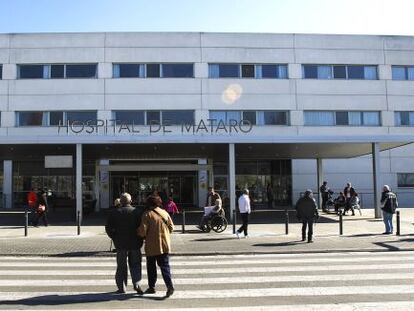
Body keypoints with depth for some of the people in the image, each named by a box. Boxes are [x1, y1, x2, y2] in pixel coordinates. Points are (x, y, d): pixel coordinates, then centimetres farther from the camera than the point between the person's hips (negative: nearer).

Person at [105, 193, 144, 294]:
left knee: (121, 266, 11)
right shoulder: (138, 212, -3)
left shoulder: (114, 213, -3)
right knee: (135, 265, 11)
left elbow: (108, 228, -2)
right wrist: (140, 239, 9)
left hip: (121, 244, 0)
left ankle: (121, 287, 13)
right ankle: (136, 284, -4)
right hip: (135, 244, 0)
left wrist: (115, 238, 10)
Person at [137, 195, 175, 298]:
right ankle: (169, 285, -11)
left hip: (152, 246, -3)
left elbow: (142, 231, -13)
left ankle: (151, 287, 20)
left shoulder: (147, 214, -10)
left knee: (151, 266, 12)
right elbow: (171, 228, 8)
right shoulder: (165, 213, 3)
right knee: (165, 266, 5)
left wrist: (143, 236, 9)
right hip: (165, 245, 3)